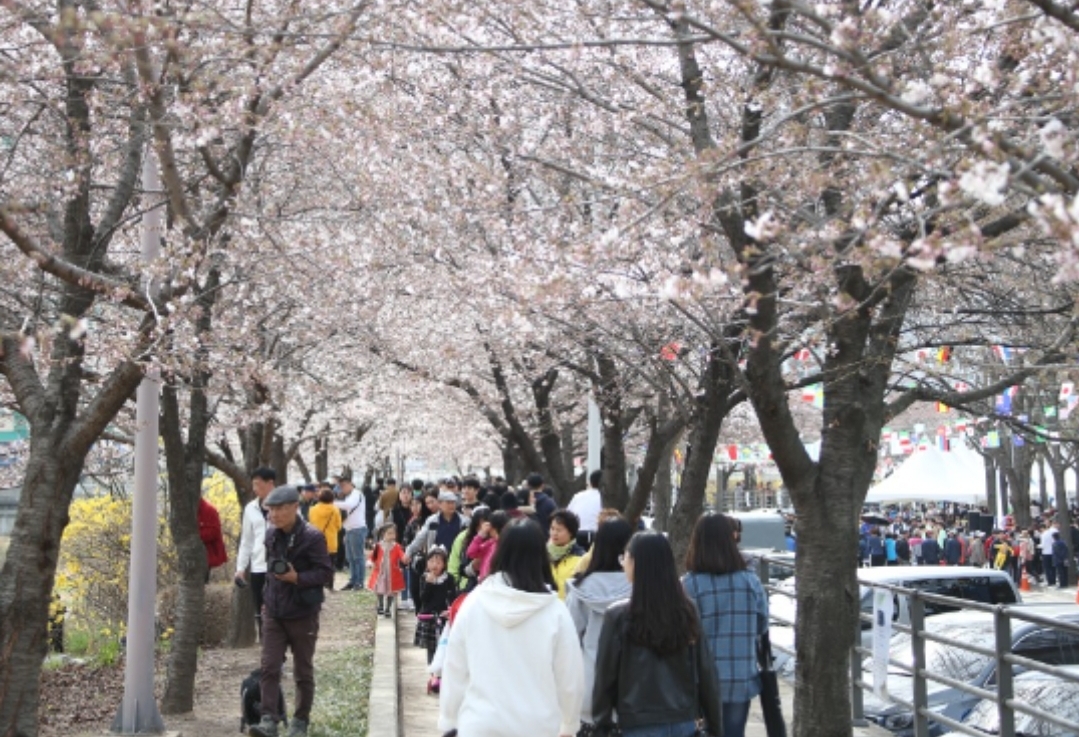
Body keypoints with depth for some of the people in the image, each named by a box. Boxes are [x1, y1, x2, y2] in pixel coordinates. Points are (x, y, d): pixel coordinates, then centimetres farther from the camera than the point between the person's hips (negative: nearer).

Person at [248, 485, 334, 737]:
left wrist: (297, 578, -26)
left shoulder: (312, 537, -14)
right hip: (273, 612, 5)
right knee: (269, 668, -6)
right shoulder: (271, 535, 5)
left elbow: (326, 573, -14)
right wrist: (268, 599, 16)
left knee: (303, 671, 8)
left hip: (302, 614, -5)